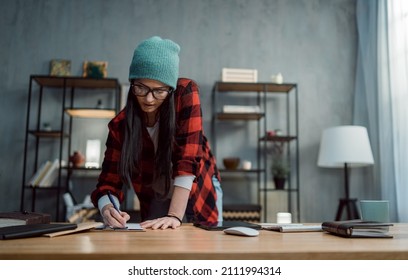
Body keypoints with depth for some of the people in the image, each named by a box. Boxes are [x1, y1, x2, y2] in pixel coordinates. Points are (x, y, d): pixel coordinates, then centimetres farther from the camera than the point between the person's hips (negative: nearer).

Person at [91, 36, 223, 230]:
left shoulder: (186, 93, -25)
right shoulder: (120, 124, -17)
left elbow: (187, 158, -31)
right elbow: (109, 182, -17)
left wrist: (175, 215, -37)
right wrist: (107, 209, -39)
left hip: (199, 193, -1)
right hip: (157, 202, 2)